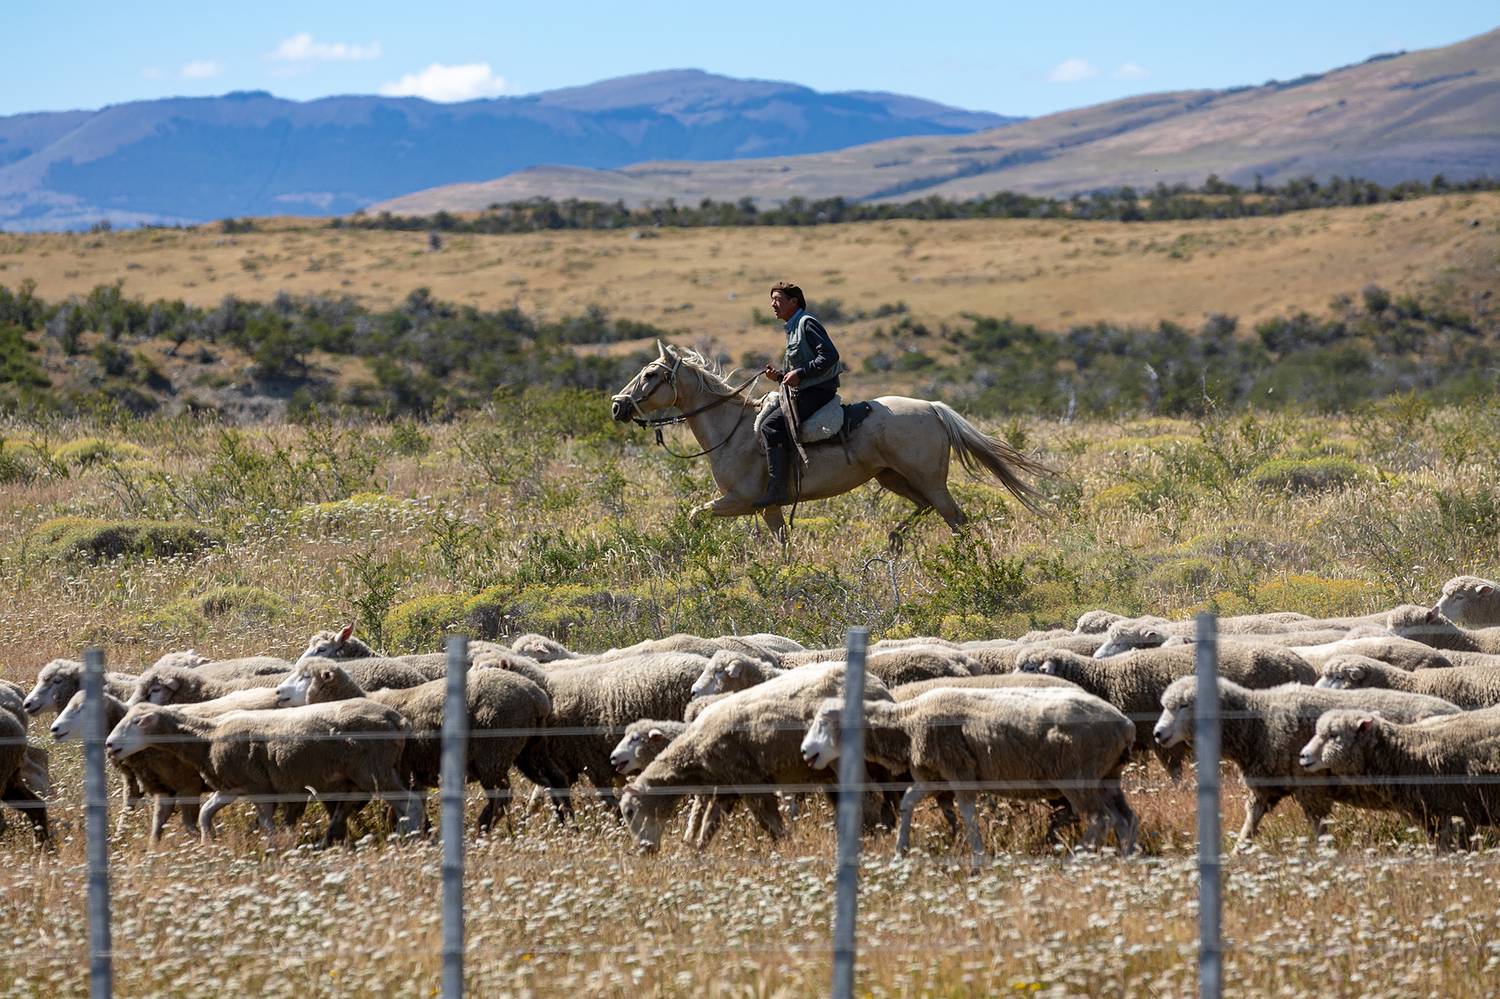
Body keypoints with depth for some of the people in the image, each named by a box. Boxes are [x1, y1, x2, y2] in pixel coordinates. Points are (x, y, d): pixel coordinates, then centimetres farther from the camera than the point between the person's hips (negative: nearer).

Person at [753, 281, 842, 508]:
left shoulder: (807, 324, -9)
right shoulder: (792, 329, 22)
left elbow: (829, 355, -21)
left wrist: (799, 374, -22)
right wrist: (781, 375, 9)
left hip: (817, 392, -11)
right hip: (803, 392, 11)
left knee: (772, 426, -22)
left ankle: (778, 489, -27)